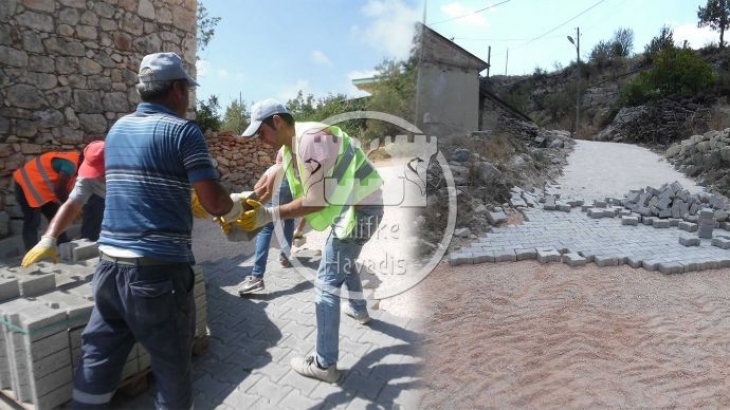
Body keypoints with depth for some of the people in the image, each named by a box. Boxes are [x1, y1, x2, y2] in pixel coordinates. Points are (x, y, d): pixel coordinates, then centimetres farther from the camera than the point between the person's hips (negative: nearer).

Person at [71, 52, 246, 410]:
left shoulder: (118, 128, 13)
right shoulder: (183, 130, -9)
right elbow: (214, 203, -14)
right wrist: (235, 205, 7)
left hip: (110, 262, 7)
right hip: (159, 268, -7)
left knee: (98, 360, 18)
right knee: (172, 366, 10)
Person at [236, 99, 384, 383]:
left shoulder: (310, 138, -21)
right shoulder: (293, 145, 8)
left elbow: (316, 200, -24)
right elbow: (309, 196, 9)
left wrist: (270, 215, -26)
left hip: (360, 208, -10)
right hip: (357, 205, 10)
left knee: (327, 282, -6)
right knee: (344, 260, 31)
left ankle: (325, 365, 4)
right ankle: (358, 310, 54)